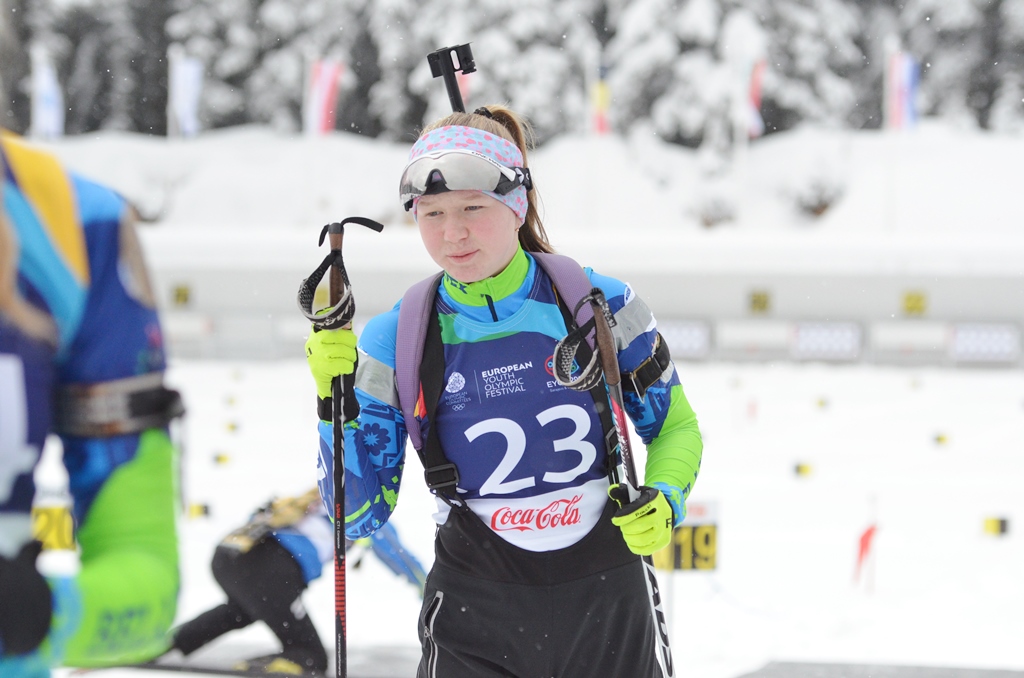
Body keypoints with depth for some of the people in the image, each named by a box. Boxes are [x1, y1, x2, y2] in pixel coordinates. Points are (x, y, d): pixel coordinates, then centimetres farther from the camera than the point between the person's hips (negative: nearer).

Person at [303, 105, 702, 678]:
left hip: (607, 608, 1)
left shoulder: (601, 304, -6)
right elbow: (360, 515, -4)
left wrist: (665, 501, -12)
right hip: (475, 624, -1)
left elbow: (676, 425, 8)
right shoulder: (395, 341, -5)